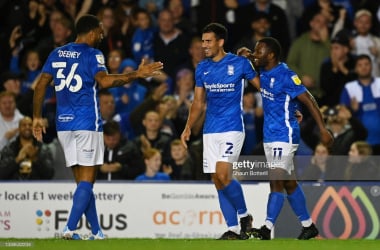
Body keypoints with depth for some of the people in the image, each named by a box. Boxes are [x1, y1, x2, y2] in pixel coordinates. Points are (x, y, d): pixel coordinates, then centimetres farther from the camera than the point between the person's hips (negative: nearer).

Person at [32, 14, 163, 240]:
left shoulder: (57, 54, 12)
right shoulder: (92, 54, -6)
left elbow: (41, 85, 8)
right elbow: (104, 81, -24)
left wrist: (37, 117, 14)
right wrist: (136, 75, -22)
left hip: (64, 122, 6)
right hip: (87, 123, -6)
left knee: (83, 180, 11)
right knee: (86, 180, -2)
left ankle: (97, 231, 13)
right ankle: (70, 228, -14)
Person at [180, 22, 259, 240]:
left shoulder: (240, 63, -5)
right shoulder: (202, 68, 9)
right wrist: (188, 128, 6)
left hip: (232, 128, -6)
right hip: (210, 131, 6)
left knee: (223, 175, -18)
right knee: (217, 180, 2)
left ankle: (244, 215, 3)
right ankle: (233, 229, 7)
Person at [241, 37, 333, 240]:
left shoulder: (286, 76, -18)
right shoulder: (264, 72, 6)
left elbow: (309, 100, -18)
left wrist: (323, 129, -22)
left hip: (284, 135, -9)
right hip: (270, 136, 9)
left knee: (276, 181, -14)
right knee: (289, 183, 14)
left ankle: (267, 229, -20)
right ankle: (308, 226, 22)